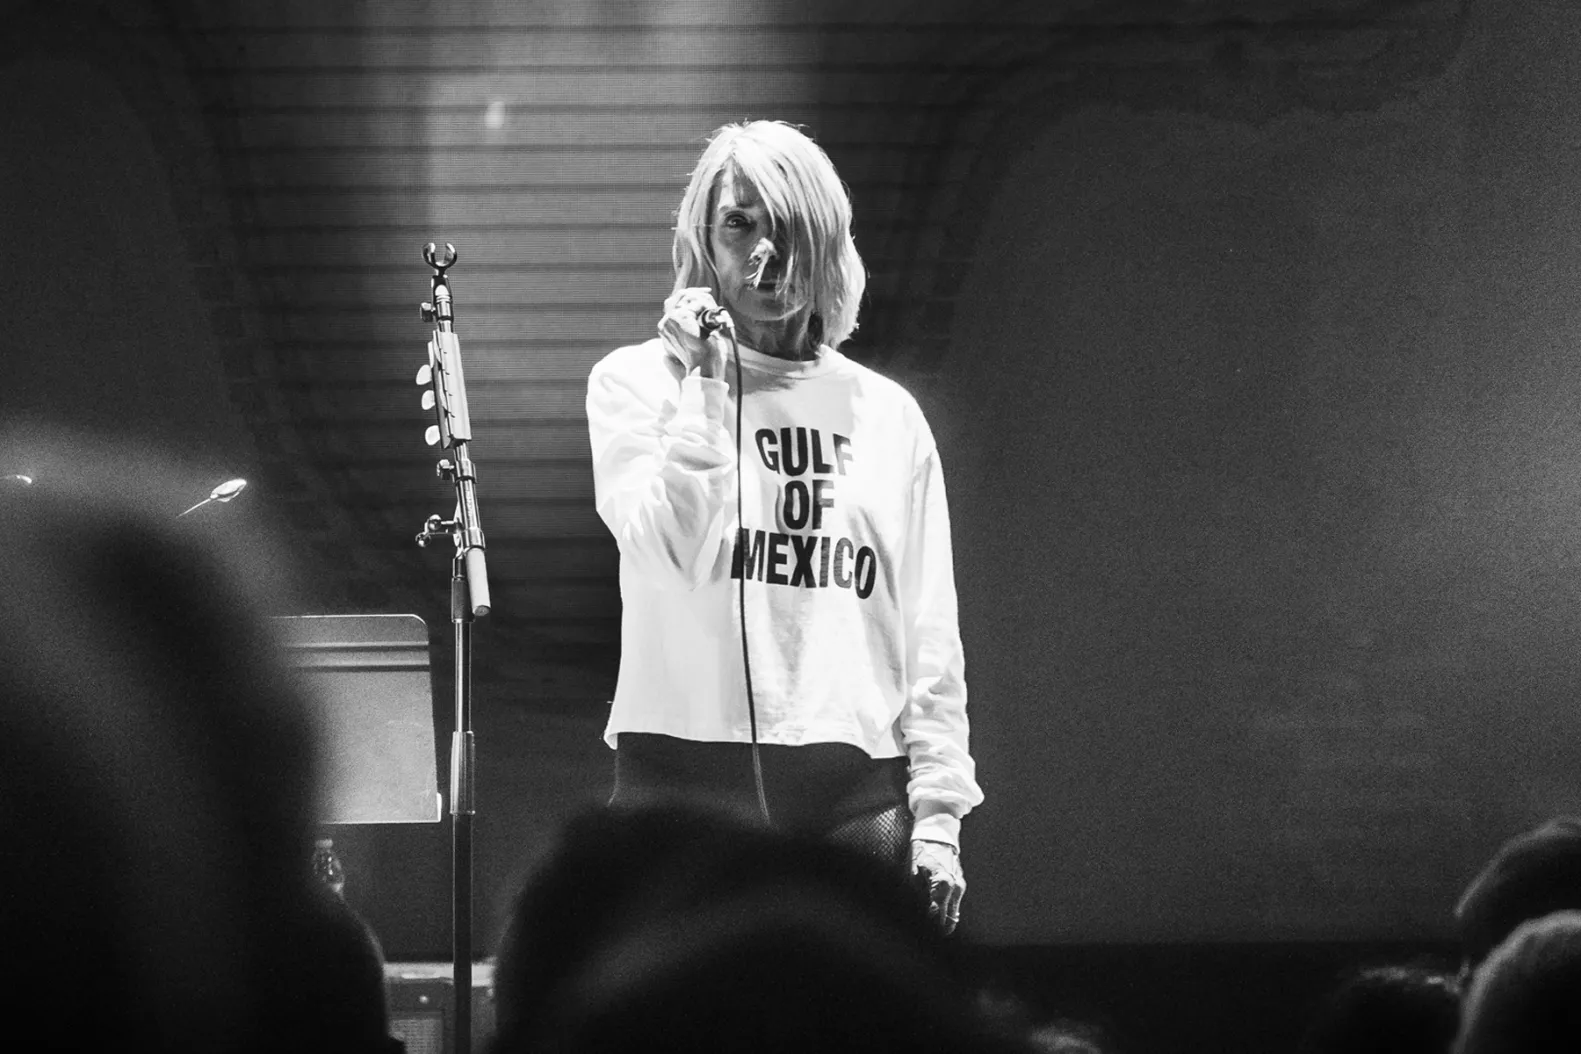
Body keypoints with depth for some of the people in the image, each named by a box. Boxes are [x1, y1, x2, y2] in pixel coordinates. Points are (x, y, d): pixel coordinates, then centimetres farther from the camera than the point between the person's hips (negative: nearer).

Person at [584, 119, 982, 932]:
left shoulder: (885, 414, 14)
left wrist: (938, 812, 5)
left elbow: (931, 636, 13)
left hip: (855, 791, 2)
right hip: (691, 775, -2)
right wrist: (701, 387, -11)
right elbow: (666, 549, -9)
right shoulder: (636, 381, 7)